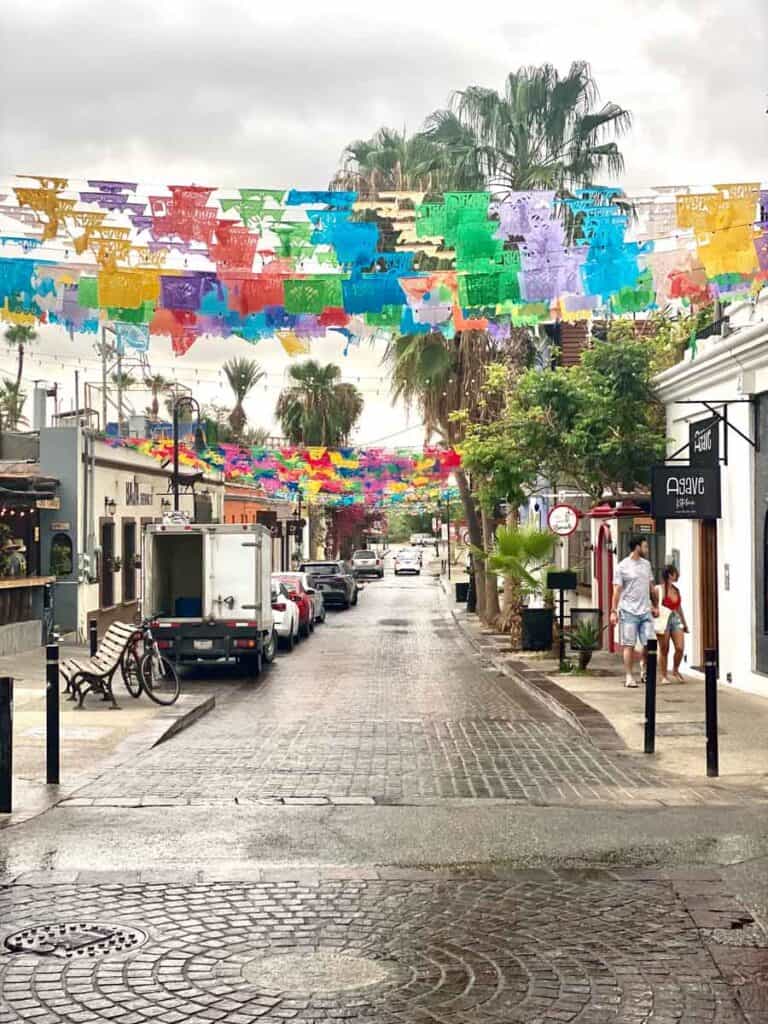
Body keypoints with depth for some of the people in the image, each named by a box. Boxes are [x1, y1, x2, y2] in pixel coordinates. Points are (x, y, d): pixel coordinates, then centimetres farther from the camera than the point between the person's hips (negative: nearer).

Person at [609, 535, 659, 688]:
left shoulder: (646, 564, 13)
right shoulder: (622, 567, -4)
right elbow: (617, 590, -6)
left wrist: (655, 605, 17)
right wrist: (613, 611, -11)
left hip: (645, 611, 5)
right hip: (628, 611, -5)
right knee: (629, 645, -1)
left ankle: (645, 671, 19)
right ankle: (629, 676, 4)